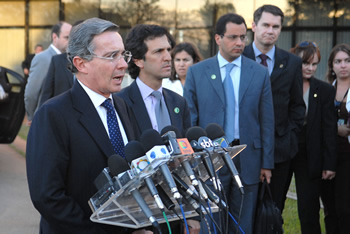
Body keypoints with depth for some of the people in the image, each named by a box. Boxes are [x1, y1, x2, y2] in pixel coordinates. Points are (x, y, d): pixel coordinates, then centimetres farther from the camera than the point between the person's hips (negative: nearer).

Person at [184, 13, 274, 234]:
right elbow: (188, 119, 1)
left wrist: (267, 163, 2)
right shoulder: (196, 72, 1)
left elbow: (266, 121, 4)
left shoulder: (260, 73, 3)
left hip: (247, 160, 1)